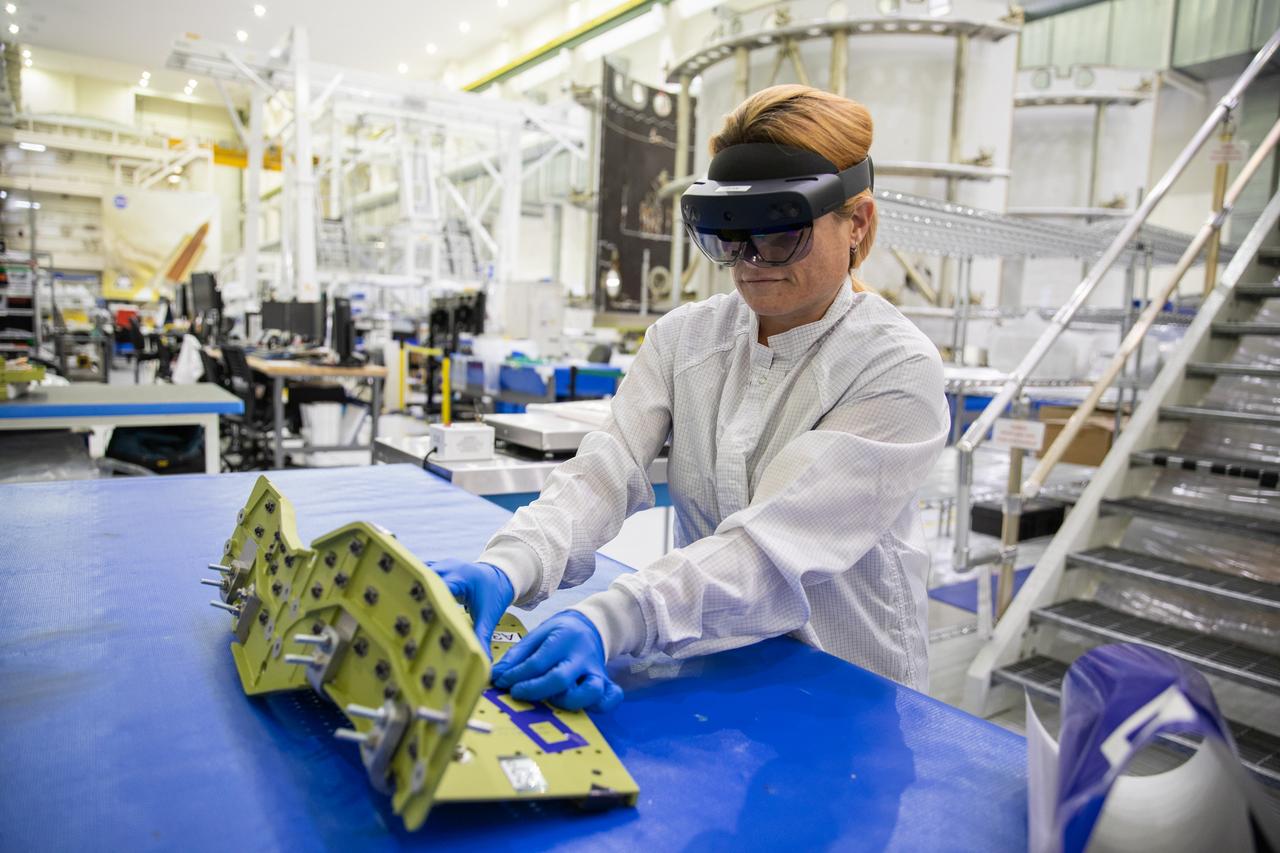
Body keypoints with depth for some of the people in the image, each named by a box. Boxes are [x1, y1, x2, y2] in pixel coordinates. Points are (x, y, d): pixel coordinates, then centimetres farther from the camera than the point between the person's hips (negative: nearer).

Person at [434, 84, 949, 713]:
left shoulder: (899, 370, -13)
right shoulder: (684, 337, 1)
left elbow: (777, 542, -24)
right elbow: (605, 469, -12)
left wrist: (611, 620, -36)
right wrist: (507, 568, -29)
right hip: (707, 671, 4)